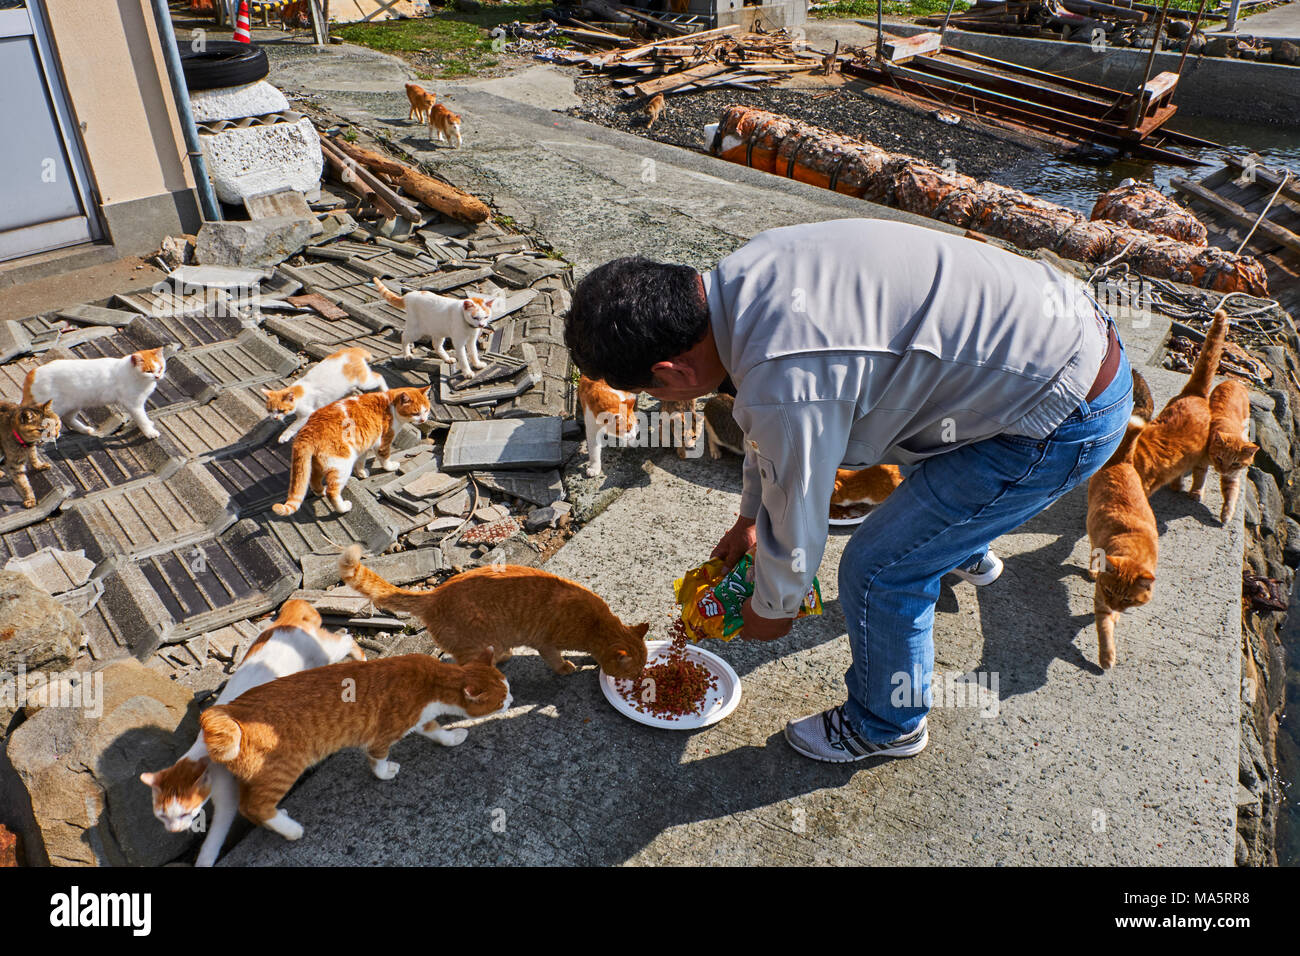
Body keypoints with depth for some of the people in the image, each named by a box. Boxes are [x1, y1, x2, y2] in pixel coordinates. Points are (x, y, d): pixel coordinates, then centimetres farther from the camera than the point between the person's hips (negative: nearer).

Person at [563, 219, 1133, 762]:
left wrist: (771, 609, 6)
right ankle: (967, 554, 69)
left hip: (1069, 418, -9)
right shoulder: (743, 271, -4)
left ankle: (888, 727, 29)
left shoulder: (785, 382, -34)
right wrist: (748, 518, 26)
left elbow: (795, 530, -16)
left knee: (878, 571, -1)